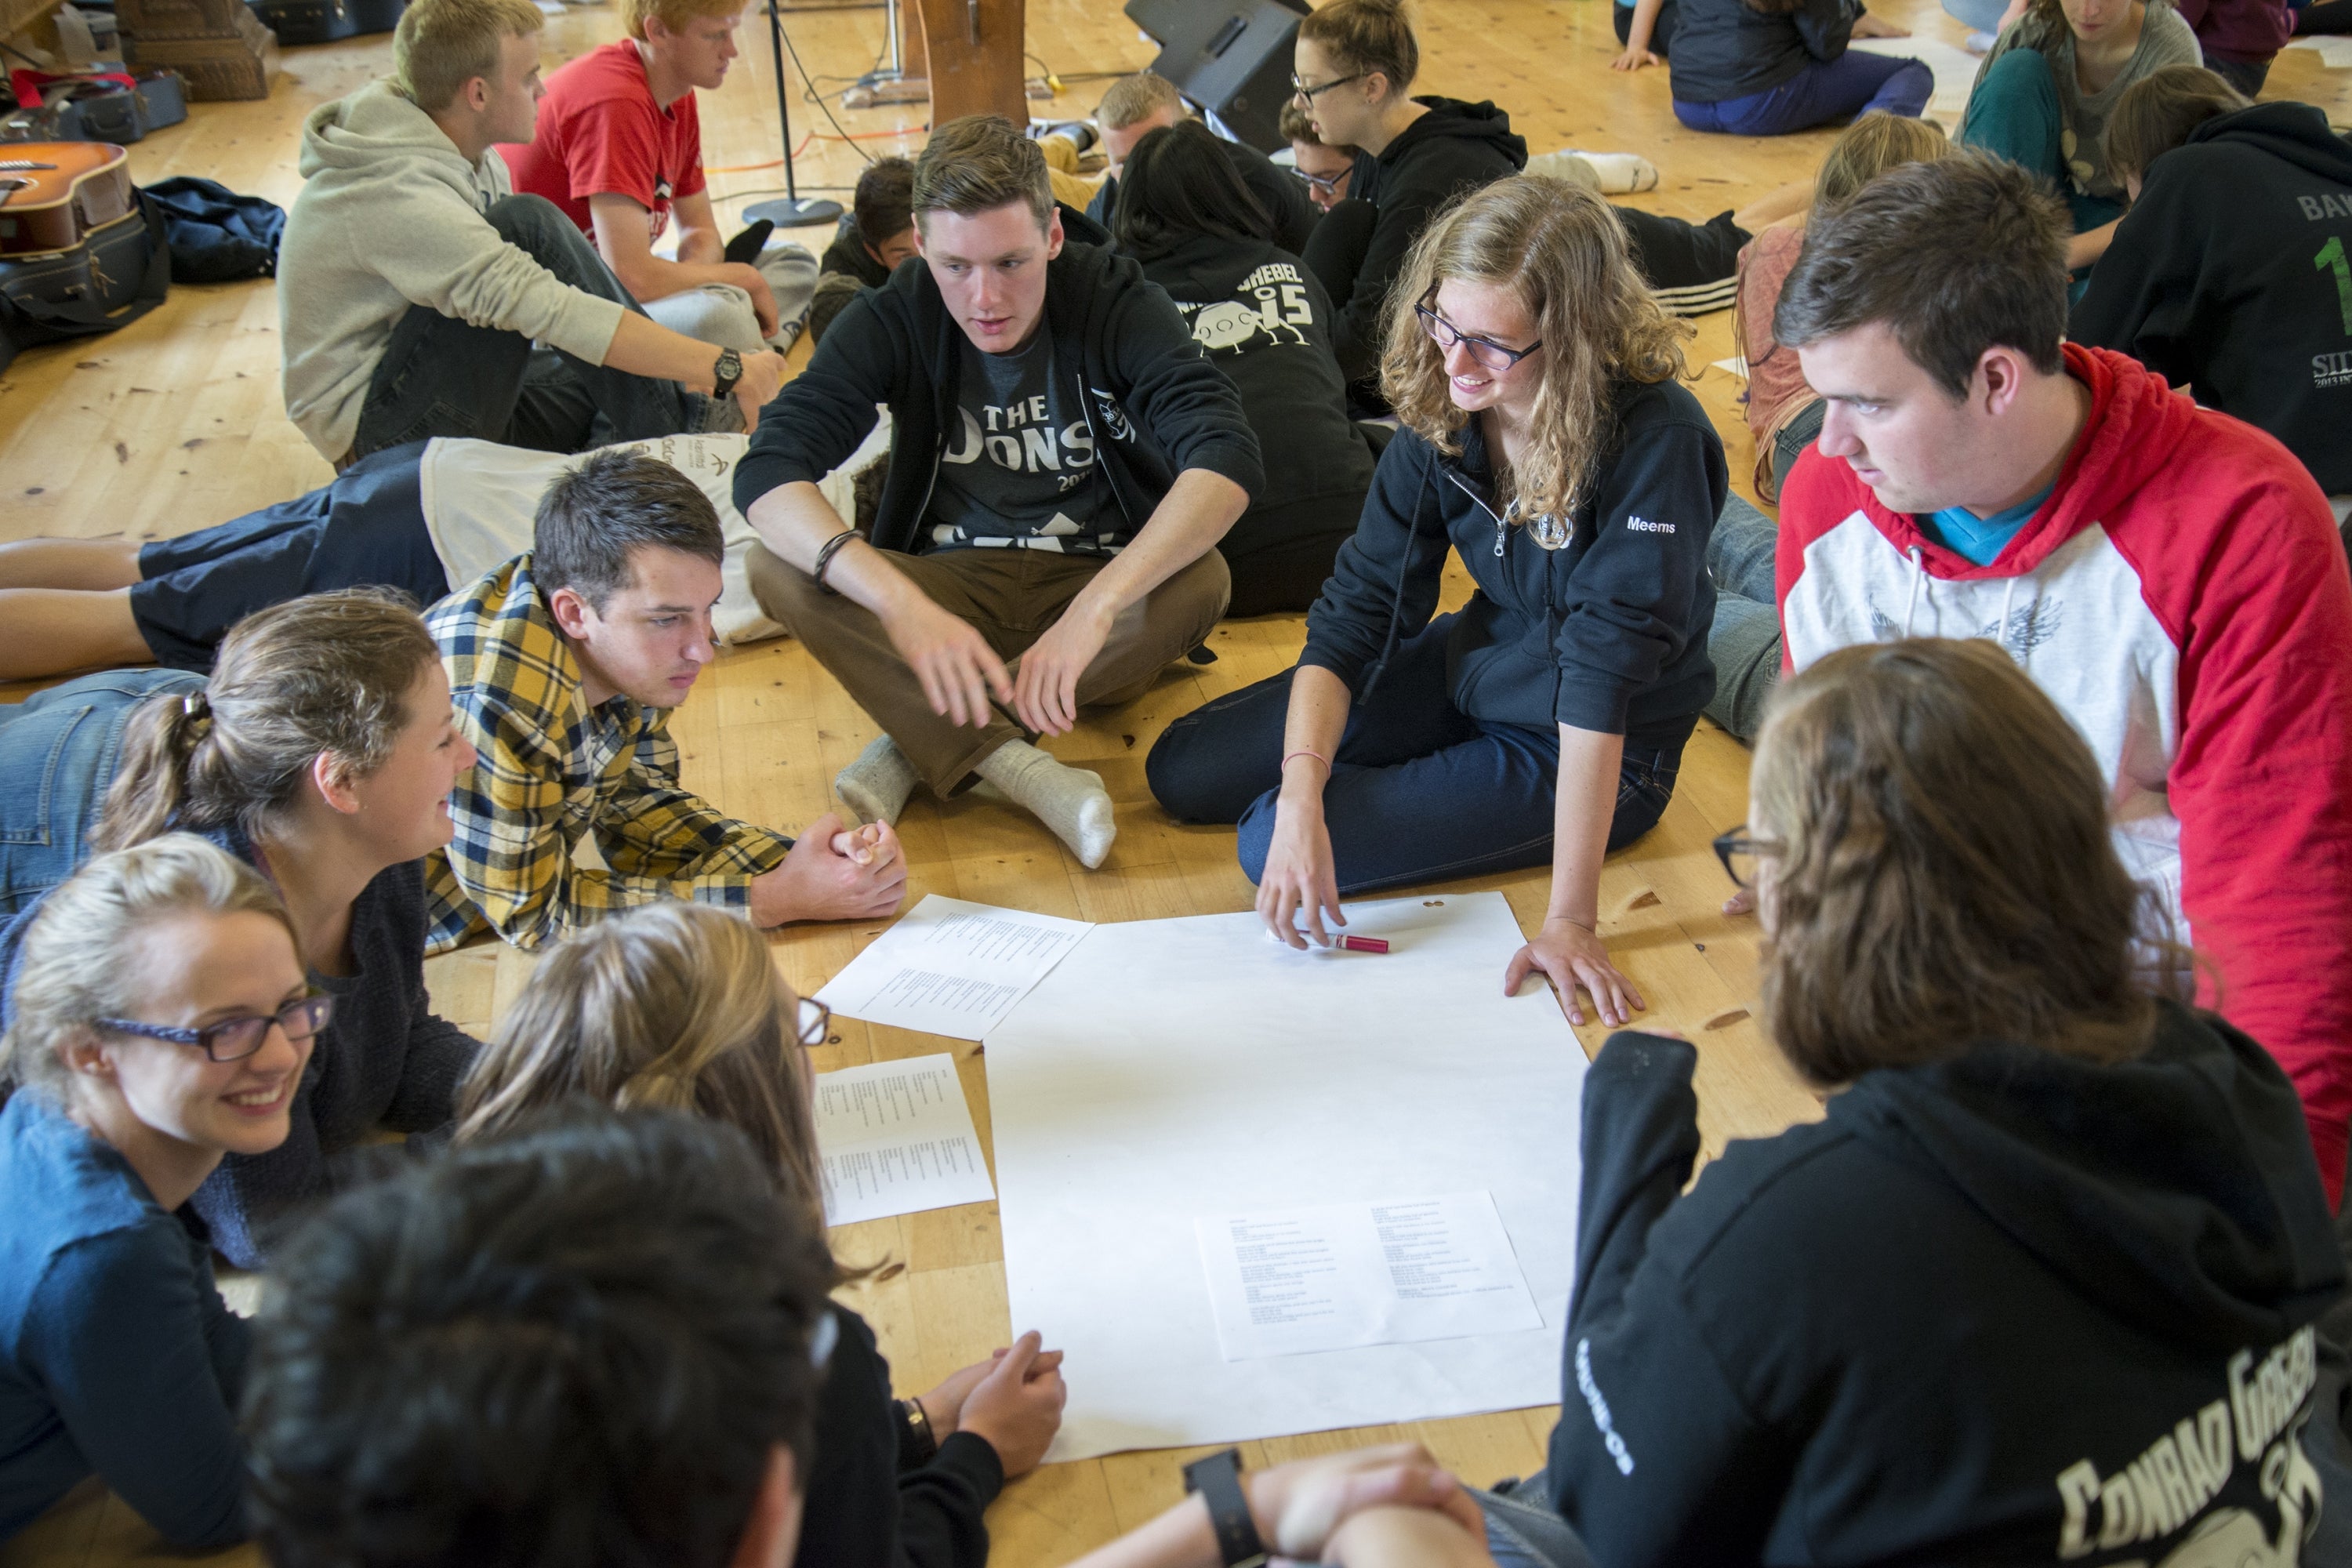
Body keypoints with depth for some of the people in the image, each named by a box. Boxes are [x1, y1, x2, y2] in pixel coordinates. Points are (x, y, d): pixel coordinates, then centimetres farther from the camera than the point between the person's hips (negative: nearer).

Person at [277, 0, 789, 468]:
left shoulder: (468, 157, 6)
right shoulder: (396, 193, -24)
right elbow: (547, 310, -33)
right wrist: (727, 368, -34)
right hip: (386, 432, -9)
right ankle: (671, 438, -17)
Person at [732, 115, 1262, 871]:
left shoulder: (1116, 301, -14)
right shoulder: (894, 318, -10)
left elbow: (1228, 456, -28)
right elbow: (768, 469, -23)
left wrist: (1096, 607, -42)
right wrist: (902, 604, -40)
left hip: (1100, 581, -1)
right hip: (951, 587, 1)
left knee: (1202, 581, -34)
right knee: (777, 565, -25)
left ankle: (920, 743, -26)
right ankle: (1017, 767, -35)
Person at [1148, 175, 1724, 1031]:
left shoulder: (1655, 440, -30)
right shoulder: (1442, 409, -13)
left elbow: (1603, 677, -34)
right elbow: (1354, 608, -14)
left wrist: (1570, 919, -34)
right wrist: (1301, 796, -29)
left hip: (1596, 755, -6)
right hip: (1467, 670, 6)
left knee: (1266, 842, -17)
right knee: (1183, 770, 5)